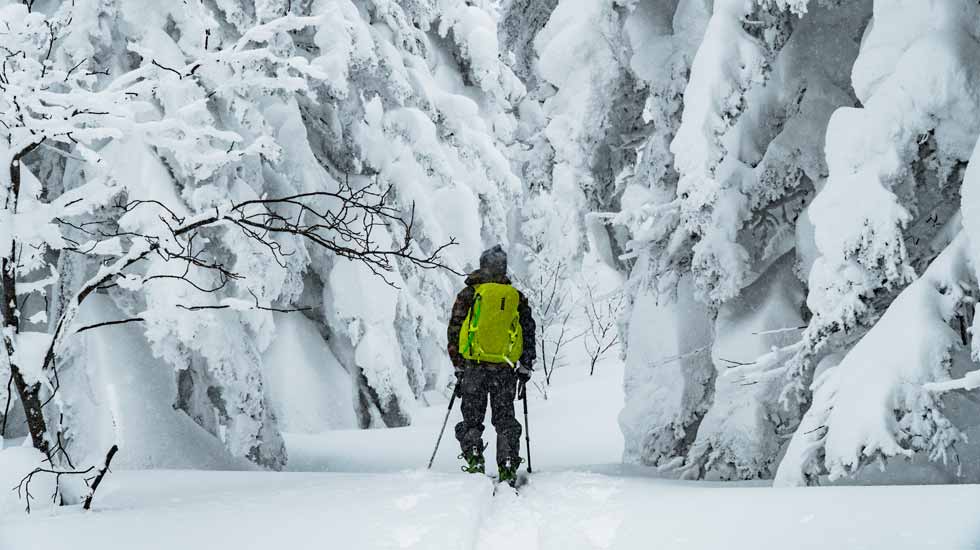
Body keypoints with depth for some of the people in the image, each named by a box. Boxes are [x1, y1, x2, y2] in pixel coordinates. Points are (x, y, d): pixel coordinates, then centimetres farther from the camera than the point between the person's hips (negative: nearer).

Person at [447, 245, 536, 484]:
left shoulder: (469, 294, 4)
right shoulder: (517, 298, 10)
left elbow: (454, 332, 4)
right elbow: (529, 336, 10)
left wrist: (459, 369, 10)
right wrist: (525, 371, 16)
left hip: (474, 366, -1)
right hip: (505, 369, 1)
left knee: (472, 419, 8)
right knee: (505, 420, 8)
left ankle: (474, 459, -10)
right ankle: (507, 468, -3)